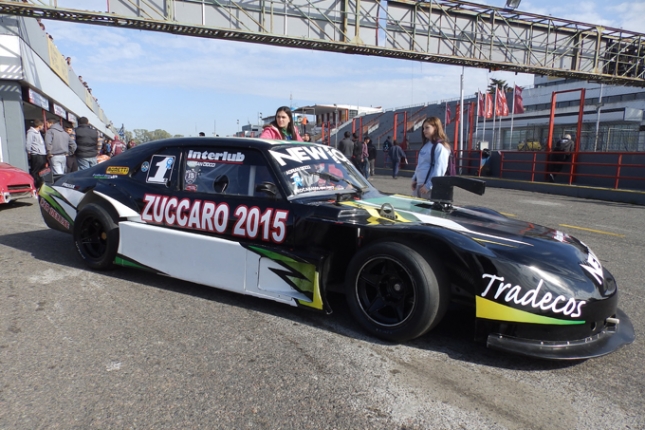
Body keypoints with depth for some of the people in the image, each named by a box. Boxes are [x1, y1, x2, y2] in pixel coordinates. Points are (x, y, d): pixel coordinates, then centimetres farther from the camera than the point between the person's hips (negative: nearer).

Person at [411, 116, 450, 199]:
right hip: (418, 185, 9)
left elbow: (439, 169, -18)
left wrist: (429, 186, -20)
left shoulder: (440, 147, -12)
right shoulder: (426, 145, 15)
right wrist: (414, 179, 13)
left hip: (429, 187, -9)